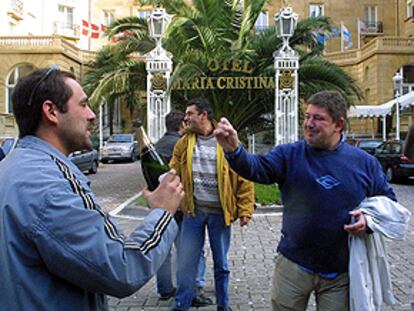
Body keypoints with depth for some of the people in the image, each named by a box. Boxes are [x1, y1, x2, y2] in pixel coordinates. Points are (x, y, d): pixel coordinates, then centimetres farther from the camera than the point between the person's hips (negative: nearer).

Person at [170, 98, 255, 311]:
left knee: (221, 263, 13)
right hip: (193, 211, 2)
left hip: (220, 212, -2)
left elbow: (244, 178, -5)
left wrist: (245, 209, -8)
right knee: (186, 261, 7)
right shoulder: (184, 144, 4)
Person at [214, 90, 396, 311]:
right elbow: (257, 168, -22)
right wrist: (234, 150, -42)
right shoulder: (289, 154, -5)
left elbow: (388, 200, 10)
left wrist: (369, 219, -10)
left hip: (340, 273, 1)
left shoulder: (365, 163, -1)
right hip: (293, 265, 0)